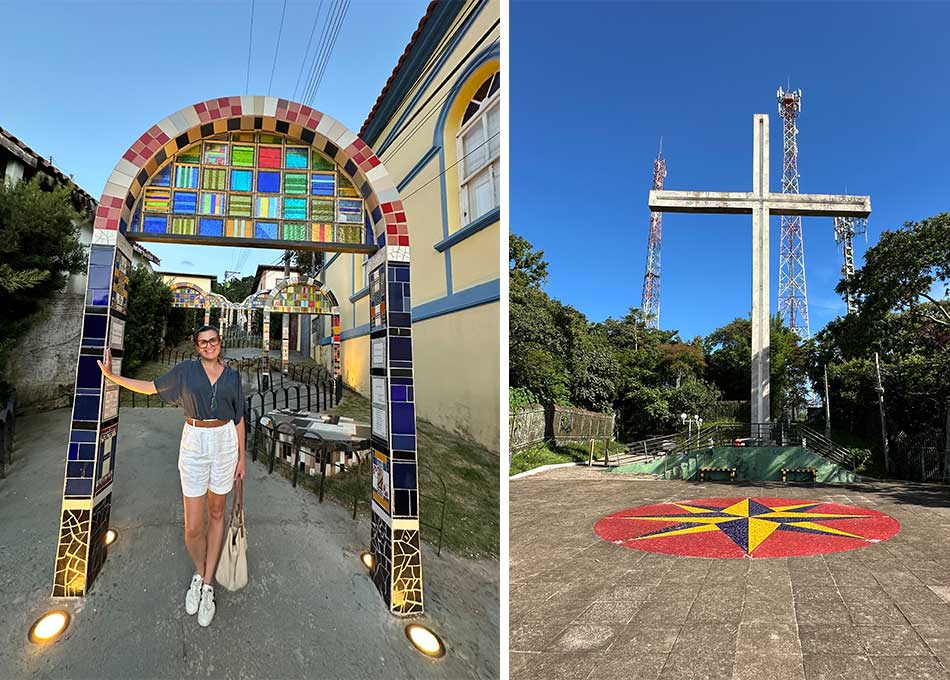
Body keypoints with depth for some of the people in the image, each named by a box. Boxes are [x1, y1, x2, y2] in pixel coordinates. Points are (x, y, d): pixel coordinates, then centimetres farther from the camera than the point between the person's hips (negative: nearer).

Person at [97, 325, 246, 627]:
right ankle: (199, 573, 29)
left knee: (216, 514, 11)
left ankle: (207, 587, 23)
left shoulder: (232, 376, 1)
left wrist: (241, 457, 6)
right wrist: (111, 375, 6)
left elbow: (239, 417, 5)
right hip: (194, 445, -1)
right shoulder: (186, 370, -2)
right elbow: (151, 387, 11)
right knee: (193, 527, -2)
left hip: (225, 444, 1)